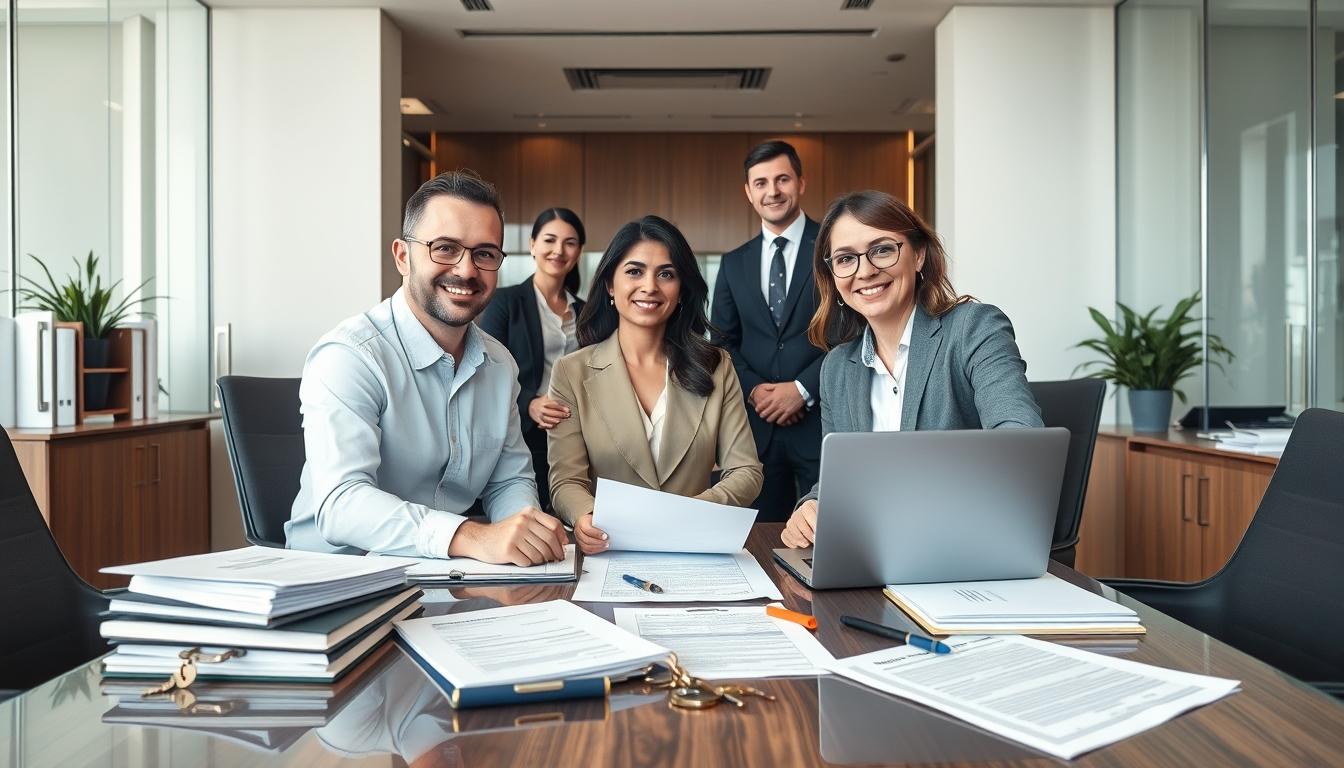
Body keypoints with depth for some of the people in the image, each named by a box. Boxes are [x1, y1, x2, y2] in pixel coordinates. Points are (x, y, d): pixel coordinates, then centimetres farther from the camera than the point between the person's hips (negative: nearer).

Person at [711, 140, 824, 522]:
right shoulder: (734, 264, 13)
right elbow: (723, 342, 12)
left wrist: (803, 389, -12)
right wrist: (754, 389, -6)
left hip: (824, 420, -3)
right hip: (758, 425, 4)